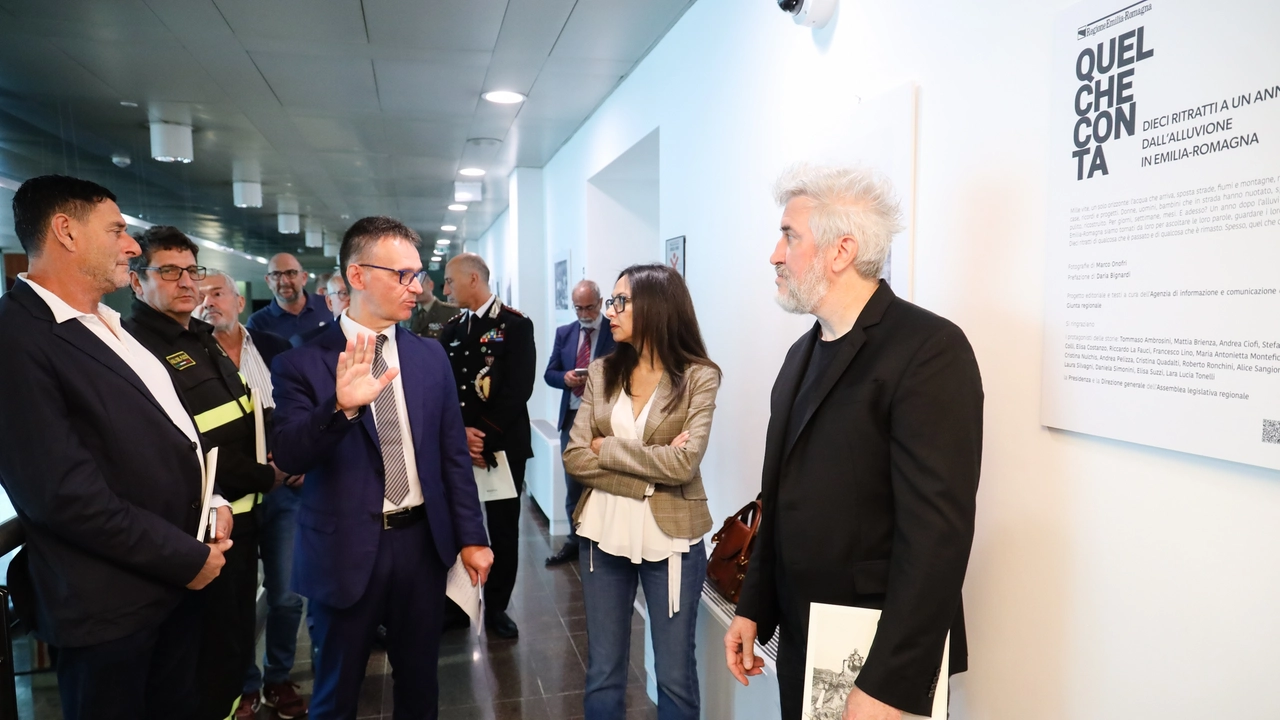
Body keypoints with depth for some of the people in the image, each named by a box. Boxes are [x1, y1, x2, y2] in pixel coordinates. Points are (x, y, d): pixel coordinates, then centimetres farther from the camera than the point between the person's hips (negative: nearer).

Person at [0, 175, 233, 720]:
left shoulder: (110, 326, 10)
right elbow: (62, 492, -25)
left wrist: (212, 501, 2)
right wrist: (186, 557, -16)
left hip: (177, 578, 8)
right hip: (112, 603, -8)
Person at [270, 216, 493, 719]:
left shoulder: (431, 357, 2)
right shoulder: (302, 363, -9)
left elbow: (453, 454, 4)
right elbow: (288, 457, -18)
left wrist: (471, 536, 3)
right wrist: (341, 408, -36)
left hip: (423, 541, 3)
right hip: (346, 551, -3)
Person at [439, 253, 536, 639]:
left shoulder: (516, 325, -5)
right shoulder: (451, 328, 12)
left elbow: (519, 389, -13)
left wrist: (485, 435, -17)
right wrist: (460, 433, -10)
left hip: (502, 445, -4)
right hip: (458, 445, 4)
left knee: (503, 530, 6)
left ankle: (497, 607, 21)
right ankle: (458, 602, 24)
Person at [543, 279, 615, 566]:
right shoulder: (564, 333, 10)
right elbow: (550, 373, 11)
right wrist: (565, 378, -11)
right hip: (572, 417, 5)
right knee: (573, 485, 12)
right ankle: (576, 540, 23)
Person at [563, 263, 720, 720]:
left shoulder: (698, 376, -9)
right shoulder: (602, 373, 2)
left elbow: (684, 464, -20)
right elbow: (575, 459, -5)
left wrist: (607, 448, -12)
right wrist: (651, 468, -15)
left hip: (670, 538, -3)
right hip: (604, 533, 3)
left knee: (675, 676, 12)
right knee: (603, 674, 16)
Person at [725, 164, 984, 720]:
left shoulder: (929, 349, -17)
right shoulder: (804, 351, 9)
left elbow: (937, 531, -22)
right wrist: (753, 609, 11)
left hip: (877, 660, -7)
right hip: (798, 644, 7)